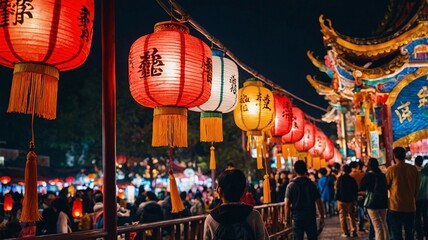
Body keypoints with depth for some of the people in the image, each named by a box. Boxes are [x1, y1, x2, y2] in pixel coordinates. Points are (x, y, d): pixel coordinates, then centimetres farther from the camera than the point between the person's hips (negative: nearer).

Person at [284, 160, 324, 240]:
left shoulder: (291, 185, -4)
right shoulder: (312, 184, -2)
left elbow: (287, 204, -6)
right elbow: (319, 202, -2)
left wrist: (287, 219, 1)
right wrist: (322, 216, 8)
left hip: (297, 217, -1)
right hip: (311, 217, 1)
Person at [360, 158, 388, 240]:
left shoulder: (368, 175, -10)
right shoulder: (382, 175, 6)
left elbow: (361, 188, -1)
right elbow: (386, 187, 17)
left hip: (373, 203, -6)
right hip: (383, 202, 6)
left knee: (377, 226, -5)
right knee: (384, 223, 16)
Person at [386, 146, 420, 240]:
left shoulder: (391, 170, -9)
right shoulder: (413, 169, 1)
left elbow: (386, 186, 2)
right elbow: (417, 188, 9)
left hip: (396, 207, -3)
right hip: (411, 207, 4)